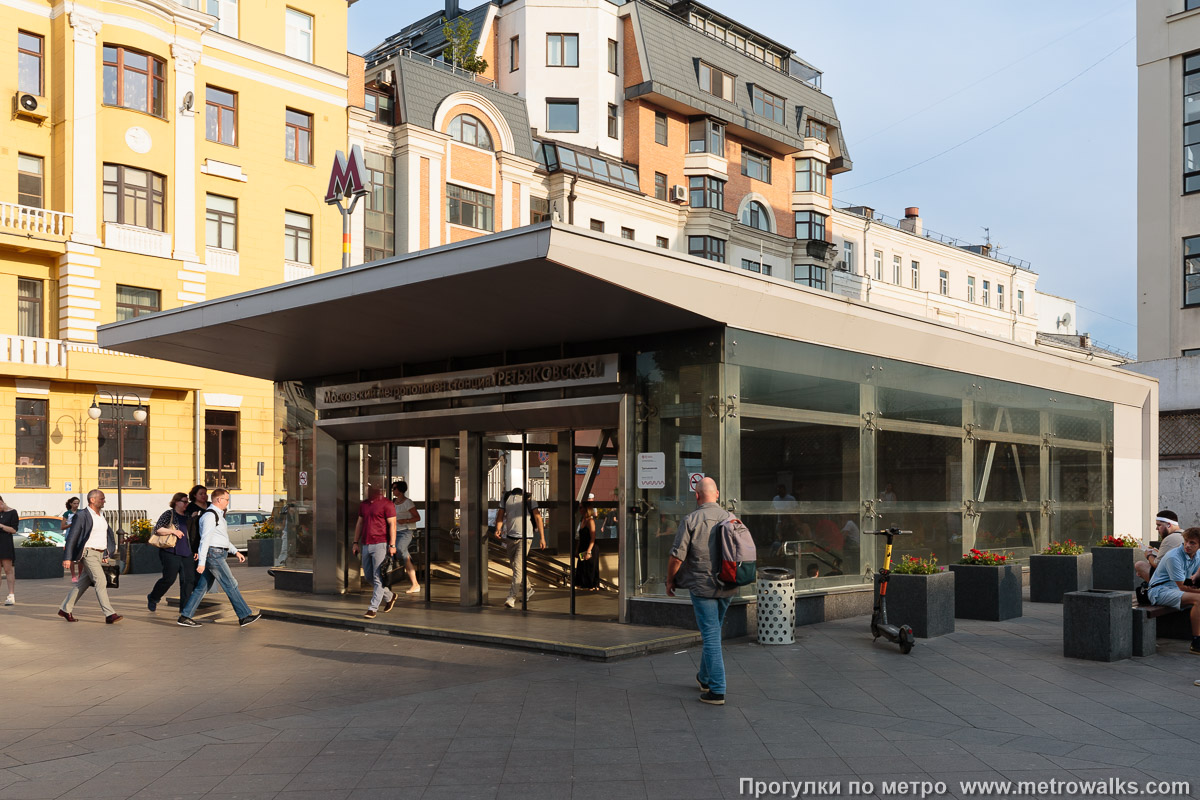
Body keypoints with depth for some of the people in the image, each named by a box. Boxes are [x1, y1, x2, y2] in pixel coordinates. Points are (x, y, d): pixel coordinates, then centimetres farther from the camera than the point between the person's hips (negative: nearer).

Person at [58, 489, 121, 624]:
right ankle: (109, 615, -19)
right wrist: (67, 558, -13)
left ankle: (65, 609, 27)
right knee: (101, 581, -15)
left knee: (83, 584, 14)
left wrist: (108, 553, 12)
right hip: (89, 553, -8)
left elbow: (109, 535, 21)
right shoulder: (82, 516, -9)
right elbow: (71, 537, -10)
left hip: (100, 555, 8)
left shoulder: (102, 517, 14)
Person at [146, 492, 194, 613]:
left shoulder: (186, 517, 18)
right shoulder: (169, 514, -3)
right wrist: (173, 531, -18)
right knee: (169, 578, -4)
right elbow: (157, 529, -10)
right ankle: (152, 598, 21)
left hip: (185, 553, 7)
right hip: (171, 552, -6)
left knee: (188, 579, -2)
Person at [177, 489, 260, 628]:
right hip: (213, 554, -10)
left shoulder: (218, 515, 19)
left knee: (202, 587, 10)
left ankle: (185, 616, 12)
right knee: (230, 585, -7)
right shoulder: (210, 515, -14)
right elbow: (205, 539, -19)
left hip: (218, 555, 10)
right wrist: (201, 562, -23)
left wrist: (236, 551, 24)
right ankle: (244, 616, -4)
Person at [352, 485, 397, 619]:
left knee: (378, 578, -6)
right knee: (368, 575, 12)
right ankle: (389, 596, 31)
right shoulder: (363, 504, 15)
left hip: (380, 544, -8)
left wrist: (392, 545, -16)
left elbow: (392, 524, -10)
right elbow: (360, 523, 21)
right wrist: (356, 542, 16)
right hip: (366, 545, 8)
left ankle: (372, 609, -4)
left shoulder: (386, 505, -6)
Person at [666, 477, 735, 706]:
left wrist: (670, 581, 3)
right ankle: (705, 678, 35)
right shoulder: (732, 519, 3)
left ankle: (717, 691, -2)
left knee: (711, 637, -2)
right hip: (727, 587, 5)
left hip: (702, 585, -5)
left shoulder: (690, 521, -11)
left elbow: (677, 556, -12)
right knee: (713, 633, 20)